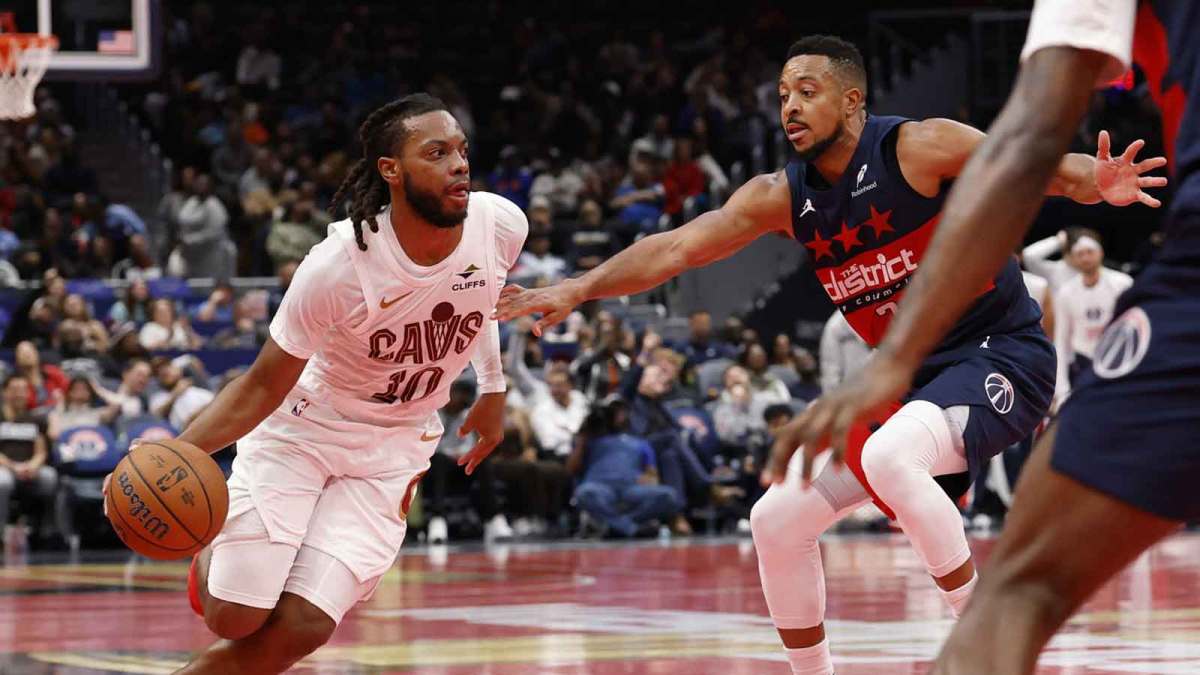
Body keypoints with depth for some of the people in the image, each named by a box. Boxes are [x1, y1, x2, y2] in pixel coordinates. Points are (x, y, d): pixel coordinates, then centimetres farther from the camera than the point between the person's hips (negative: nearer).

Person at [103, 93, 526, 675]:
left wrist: (493, 388, 16)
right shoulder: (339, 265, -29)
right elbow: (263, 388, -19)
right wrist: (176, 452, -32)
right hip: (300, 430, -3)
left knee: (302, 628, -12)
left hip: (392, 450, 3)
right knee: (235, 618, -6)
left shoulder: (502, 225, -17)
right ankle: (213, 555, 31)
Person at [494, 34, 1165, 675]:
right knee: (777, 521, 2)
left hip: (1001, 356, -8)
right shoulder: (782, 197, 3)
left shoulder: (920, 148, -15)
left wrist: (1098, 183, -44)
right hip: (907, 377, 8)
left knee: (888, 457, -36)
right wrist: (579, 289, -8)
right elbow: (676, 249, 2)